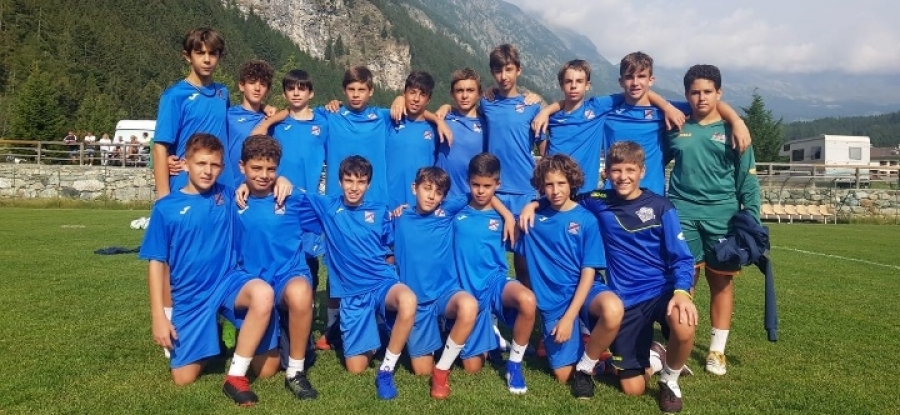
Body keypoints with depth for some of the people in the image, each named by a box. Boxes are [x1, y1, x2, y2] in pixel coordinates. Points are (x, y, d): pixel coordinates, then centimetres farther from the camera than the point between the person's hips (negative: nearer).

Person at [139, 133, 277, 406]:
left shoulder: (228, 197, 0)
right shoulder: (166, 208, -5)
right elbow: (157, 263, -2)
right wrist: (158, 316, -6)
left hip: (228, 281, 0)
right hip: (190, 296, 0)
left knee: (263, 295, -36)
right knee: (184, 378, -1)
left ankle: (236, 376, -19)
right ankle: (198, 342, 35)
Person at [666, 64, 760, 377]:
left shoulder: (731, 131, 4)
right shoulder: (676, 128, 8)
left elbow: (748, 180, 4)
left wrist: (752, 220, -3)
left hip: (723, 215, 0)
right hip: (682, 214, 1)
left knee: (722, 281, 5)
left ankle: (717, 350, 17)